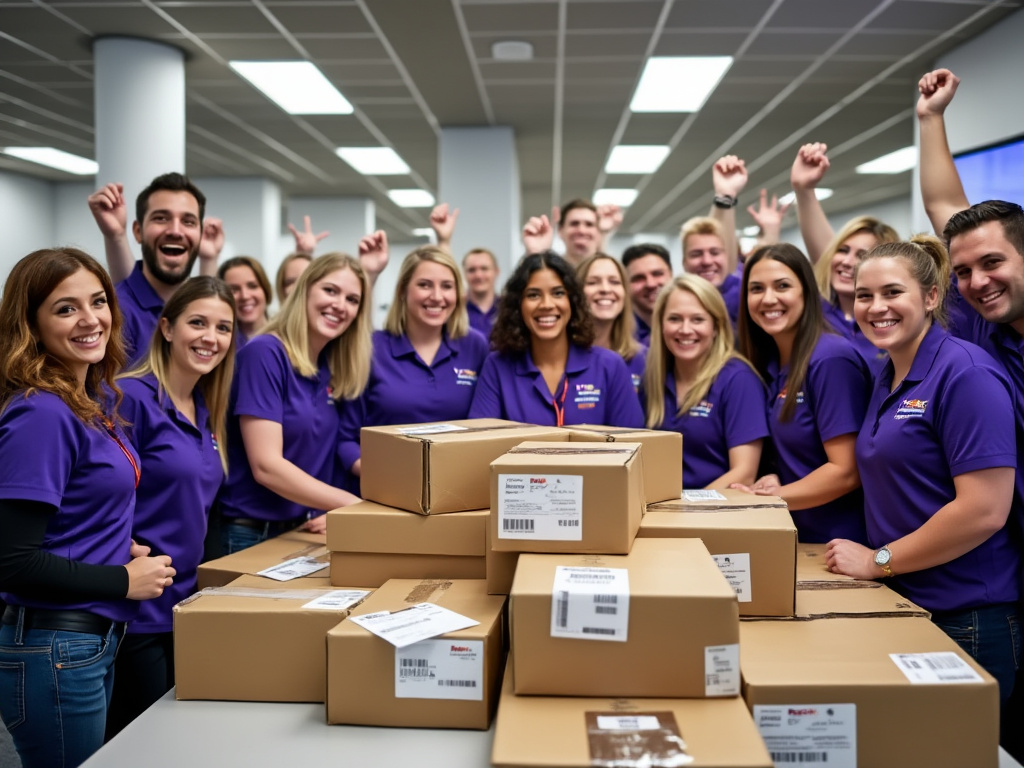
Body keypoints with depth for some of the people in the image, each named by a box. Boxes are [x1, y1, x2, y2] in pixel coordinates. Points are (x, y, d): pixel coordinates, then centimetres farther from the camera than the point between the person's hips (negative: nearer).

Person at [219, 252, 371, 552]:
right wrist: (356, 505, -26)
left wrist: (335, 512, -8)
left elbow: (315, 459, 10)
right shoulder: (265, 353, -16)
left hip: (304, 531, 6)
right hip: (250, 534, -6)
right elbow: (266, 466, -22)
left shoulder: (331, 366, 5)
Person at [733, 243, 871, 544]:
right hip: (797, 536, 7)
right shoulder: (771, 363, 5)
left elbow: (846, 472, -20)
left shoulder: (832, 359, -18)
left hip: (838, 542, -7)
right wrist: (774, 481, -5)